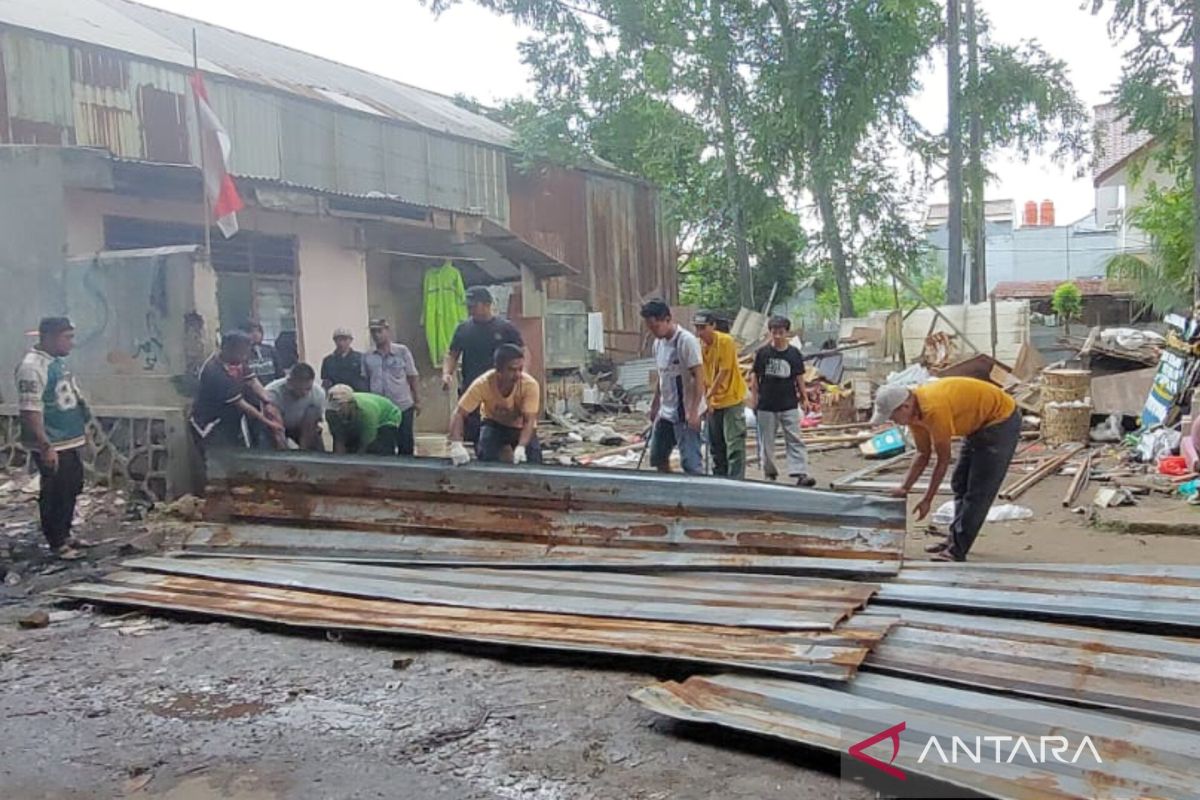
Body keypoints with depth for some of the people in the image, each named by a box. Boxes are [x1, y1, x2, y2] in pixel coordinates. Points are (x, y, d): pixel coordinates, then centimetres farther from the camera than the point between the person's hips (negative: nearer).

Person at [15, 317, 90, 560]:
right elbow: (30, 411, -25)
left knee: (72, 489, 18)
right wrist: (45, 447, -27)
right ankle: (57, 543, 12)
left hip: (71, 442, 9)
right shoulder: (32, 366, -20)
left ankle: (64, 534, 33)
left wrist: (81, 431, 22)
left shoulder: (58, 361, 10)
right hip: (52, 446, -9)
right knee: (55, 494, 1)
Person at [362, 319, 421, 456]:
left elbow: (413, 377, 0)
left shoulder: (402, 351, -2)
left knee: (406, 443, 5)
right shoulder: (367, 356, 4)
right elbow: (365, 382, 9)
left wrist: (417, 401, -3)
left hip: (403, 406, -2)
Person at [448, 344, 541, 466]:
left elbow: (529, 421, -35)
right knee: (486, 459, -25)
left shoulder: (530, 385, -34)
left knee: (533, 463, -19)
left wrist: (521, 447, -54)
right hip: (494, 424, 0)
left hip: (520, 427, 0)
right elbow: (459, 414, -30)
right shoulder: (483, 383, -33)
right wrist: (456, 444, -47)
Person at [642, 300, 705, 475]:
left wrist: (693, 411, -23)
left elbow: (699, 377, -19)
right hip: (666, 412, 9)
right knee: (658, 458, 16)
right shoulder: (658, 342, 8)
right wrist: (655, 405, 20)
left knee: (691, 462, -7)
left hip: (686, 413, -9)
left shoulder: (687, 341, -17)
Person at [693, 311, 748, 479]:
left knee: (734, 443, -8)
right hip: (713, 402, 7)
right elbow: (703, 374, 7)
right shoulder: (700, 345, 3)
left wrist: (708, 395, -18)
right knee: (716, 444, 13)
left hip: (732, 398, -7)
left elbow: (723, 372, -19)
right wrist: (707, 398, -1)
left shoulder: (725, 341, -17)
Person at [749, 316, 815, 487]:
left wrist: (804, 399, 6)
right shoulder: (762, 352, -1)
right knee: (766, 443, 8)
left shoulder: (794, 353, 1)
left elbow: (799, 378, 8)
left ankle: (800, 474, -9)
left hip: (789, 405, 0)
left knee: (795, 440, -6)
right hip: (766, 405, 0)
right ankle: (770, 474, 22)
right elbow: (755, 376, 4)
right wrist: (754, 398, 0)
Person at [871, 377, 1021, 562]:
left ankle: (957, 550, -7)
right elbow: (923, 455, 5)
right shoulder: (913, 410, -6)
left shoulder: (934, 410, -34)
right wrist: (905, 488, -2)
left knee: (978, 492, -9)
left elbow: (943, 460, -24)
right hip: (979, 424, 10)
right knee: (960, 484, 14)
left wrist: (927, 500, -17)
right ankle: (956, 538, 24)